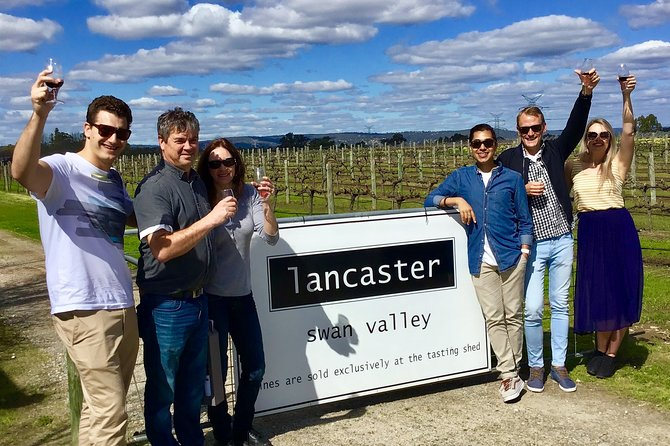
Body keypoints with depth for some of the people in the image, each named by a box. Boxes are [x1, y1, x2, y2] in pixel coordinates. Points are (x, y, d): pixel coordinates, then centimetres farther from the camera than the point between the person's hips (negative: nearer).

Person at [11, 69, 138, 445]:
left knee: (105, 406, 19)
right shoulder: (62, 169, -12)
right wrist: (39, 115, -49)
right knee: (110, 414, -5)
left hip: (123, 304, 8)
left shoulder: (115, 180, 13)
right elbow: (22, 171, -35)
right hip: (85, 308, -8)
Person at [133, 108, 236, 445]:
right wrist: (210, 220, -32)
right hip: (167, 306, -8)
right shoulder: (154, 187, -17)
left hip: (198, 300, 8)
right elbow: (162, 248, -27)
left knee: (193, 383, 20)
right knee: (162, 388, 9)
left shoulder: (197, 181, 9)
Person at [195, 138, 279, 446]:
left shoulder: (249, 195, -4)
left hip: (243, 295, 4)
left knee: (255, 369, 13)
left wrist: (266, 204, -22)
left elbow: (271, 238, -10)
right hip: (211, 298, -4)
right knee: (216, 371, 4)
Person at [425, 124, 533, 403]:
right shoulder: (461, 177, 11)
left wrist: (524, 252, 0)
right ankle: (509, 375, 8)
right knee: (493, 319, 1)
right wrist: (456, 200, -7)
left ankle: (512, 370, 19)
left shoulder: (512, 178, 8)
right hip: (480, 260, 1)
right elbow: (430, 199, 9)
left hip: (510, 256, -1)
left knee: (513, 316, 6)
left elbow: (524, 220, 9)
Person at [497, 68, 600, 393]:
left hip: (562, 241, 3)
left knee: (560, 306, 11)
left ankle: (559, 365, 23)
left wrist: (586, 92, -23)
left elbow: (575, 128, -10)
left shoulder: (555, 150, 5)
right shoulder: (508, 159, -2)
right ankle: (535, 366, 17)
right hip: (532, 244, -3)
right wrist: (524, 190, -16)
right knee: (532, 310, -2)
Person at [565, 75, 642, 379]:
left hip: (618, 230, -1)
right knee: (594, 292, 7)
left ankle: (611, 354, 18)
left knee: (619, 290, 3)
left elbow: (628, 131, -15)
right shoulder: (574, 167, 6)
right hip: (588, 233, 2)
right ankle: (600, 348, 27)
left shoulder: (617, 164, -1)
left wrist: (626, 96, -23)